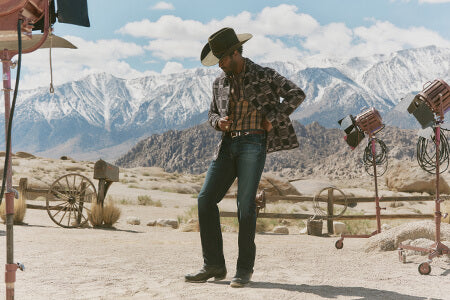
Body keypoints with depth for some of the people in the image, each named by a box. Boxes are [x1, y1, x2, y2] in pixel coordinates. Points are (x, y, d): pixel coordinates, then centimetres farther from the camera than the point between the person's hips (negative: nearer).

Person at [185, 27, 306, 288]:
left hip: (253, 144, -5)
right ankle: (214, 266, 4)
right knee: (206, 199, -4)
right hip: (228, 144, 6)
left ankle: (245, 269, 2)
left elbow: (297, 94, -2)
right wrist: (218, 122, 0)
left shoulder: (263, 75, -1)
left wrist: (273, 119, -7)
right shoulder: (220, 82, 14)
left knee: (245, 204, -10)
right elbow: (213, 113, 24)